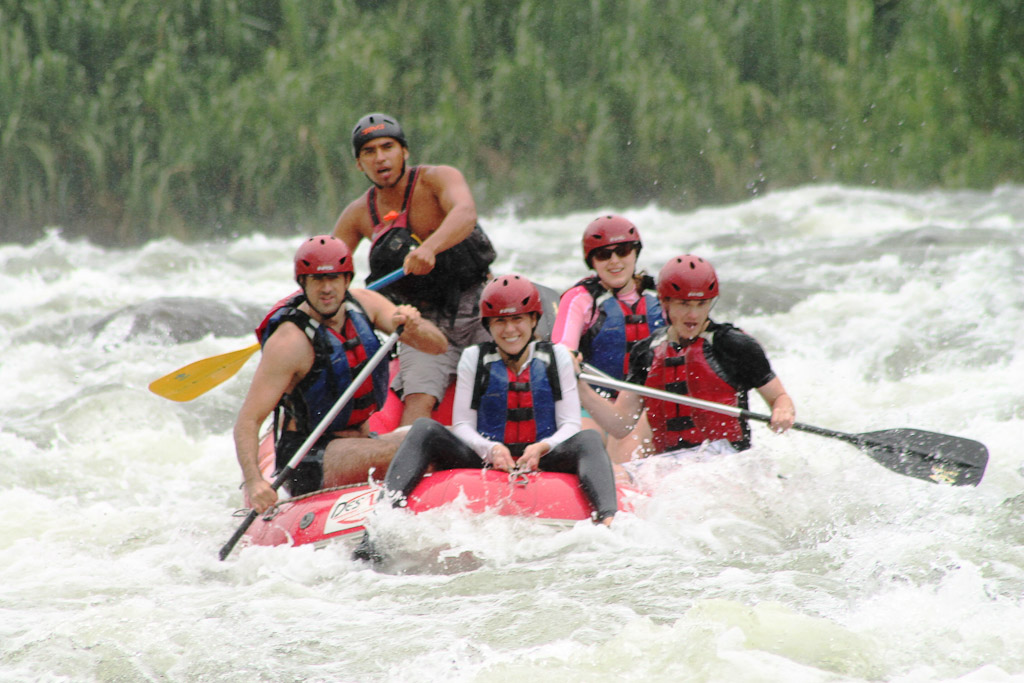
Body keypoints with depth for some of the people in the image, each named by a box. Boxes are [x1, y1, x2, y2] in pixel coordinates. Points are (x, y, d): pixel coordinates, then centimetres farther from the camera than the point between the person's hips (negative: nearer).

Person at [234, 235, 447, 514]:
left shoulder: (363, 304, 1)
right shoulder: (289, 342, -18)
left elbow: (438, 345, -3)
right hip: (308, 457, -8)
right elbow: (248, 420, -21)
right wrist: (253, 482, -37)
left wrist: (413, 328, -27)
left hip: (360, 439, 8)